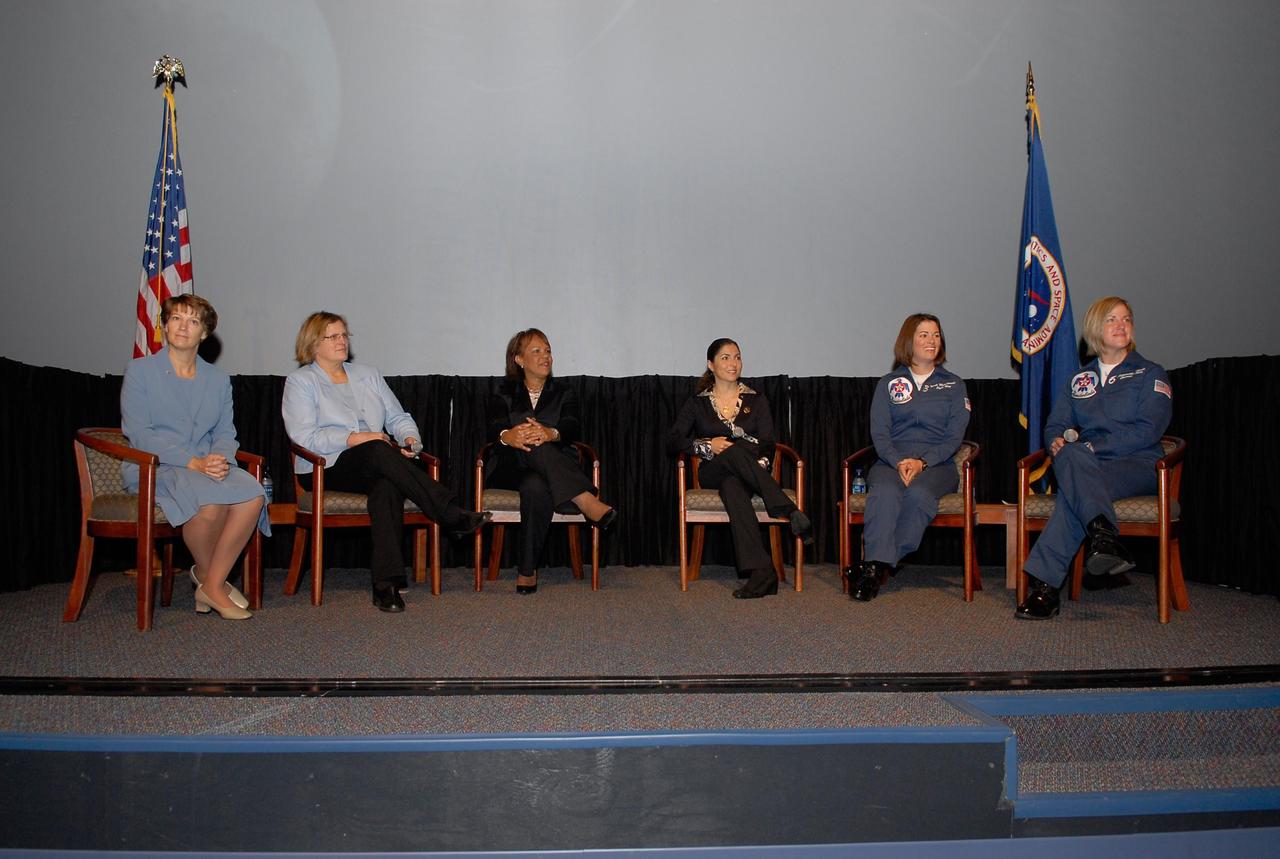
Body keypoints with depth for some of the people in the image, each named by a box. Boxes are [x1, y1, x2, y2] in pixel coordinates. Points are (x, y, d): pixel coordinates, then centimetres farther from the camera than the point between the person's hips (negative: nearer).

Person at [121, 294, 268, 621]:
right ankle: (206, 575, -8)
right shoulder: (139, 371, 5)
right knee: (211, 498, -35)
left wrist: (220, 459, -14)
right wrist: (192, 462, -18)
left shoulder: (218, 380, 19)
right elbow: (139, 433, -6)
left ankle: (211, 585, -17)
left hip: (206, 465, 4)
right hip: (153, 468, -4)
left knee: (252, 493, -28)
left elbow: (225, 432, 12)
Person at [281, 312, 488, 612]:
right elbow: (303, 436, -8)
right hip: (326, 468, -4)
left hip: (376, 466, 4)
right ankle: (453, 517, -38)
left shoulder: (368, 375, 22)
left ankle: (386, 581, -40)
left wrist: (410, 438, -5)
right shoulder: (300, 381, 6)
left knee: (387, 485, -35)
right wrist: (356, 439, -16)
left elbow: (398, 417, 18)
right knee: (377, 451, -36)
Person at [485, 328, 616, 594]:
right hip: (511, 469, -1)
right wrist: (508, 436, -37)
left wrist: (551, 433, -33)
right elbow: (494, 427, -9)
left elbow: (573, 427, -6)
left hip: (555, 468, 1)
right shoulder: (504, 394, 15)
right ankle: (587, 502, -48)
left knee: (535, 487, -37)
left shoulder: (564, 394, 18)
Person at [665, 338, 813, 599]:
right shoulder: (697, 403, 14)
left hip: (750, 470, 1)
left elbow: (768, 445, 6)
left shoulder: (756, 401, 16)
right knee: (735, 452, -39)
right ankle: (790, 512, -48)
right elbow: (672, 442, 6)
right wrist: (707, 445, -9)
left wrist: (759, 464, -16)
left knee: (732, 484, -39)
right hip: (712, 472, -1)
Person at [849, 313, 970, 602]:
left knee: (919, 493, -35)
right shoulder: (888, 384, 16)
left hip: (936, 464, 0)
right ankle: (878, 565, -41)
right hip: (891, 461, 1)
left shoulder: (954, 385, 16)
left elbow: (954, 437, 5)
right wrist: (899, 462, -15)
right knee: (884, 492, -35)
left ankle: (875, 566, -32)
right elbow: (879, 433, 5)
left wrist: (922, 462, -13)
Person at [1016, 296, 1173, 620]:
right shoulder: (1079, 380, 23)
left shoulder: (1150, 374, 10)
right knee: (1070, 455, -36)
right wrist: (1059, 442, -11)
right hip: (1085, 466, 3)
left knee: (1073, 491, -35)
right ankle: (1104, 534, -51)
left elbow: (1147, 431, -5)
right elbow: (1055, 426, 16)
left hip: (1138, 465, -3)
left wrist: (1089, 446, -15)